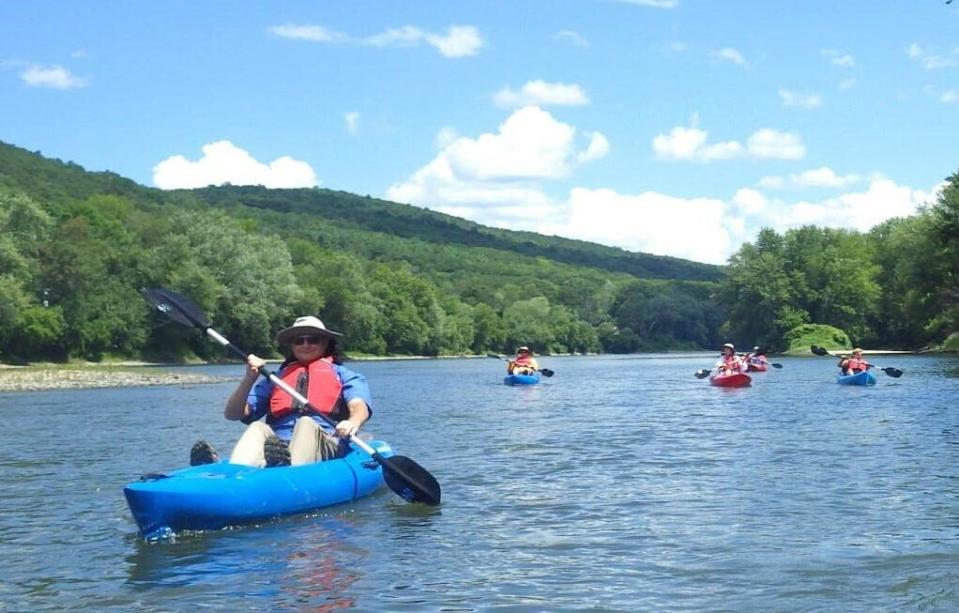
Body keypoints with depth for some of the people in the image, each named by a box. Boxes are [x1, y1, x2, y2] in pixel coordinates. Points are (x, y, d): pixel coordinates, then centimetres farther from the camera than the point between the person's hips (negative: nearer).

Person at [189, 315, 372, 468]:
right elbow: (232, 414, 19)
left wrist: (353, 422, -24)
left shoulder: (343, 375, 25)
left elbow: (359, 407, 2)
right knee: (257, 428, -27)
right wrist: (250, 378, 2)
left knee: (306, 423, -31)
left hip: (326, 446, -2)